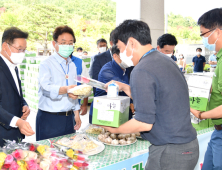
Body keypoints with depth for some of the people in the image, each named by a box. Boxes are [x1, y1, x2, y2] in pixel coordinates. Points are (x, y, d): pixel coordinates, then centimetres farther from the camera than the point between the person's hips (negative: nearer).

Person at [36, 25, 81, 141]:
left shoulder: (72, 65, 13)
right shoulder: (46, 64, -6)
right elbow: (46, 88, -23)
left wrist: (76, 113, 13)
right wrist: (65, 89, -41)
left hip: (68, 118, 6)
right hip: (49, 119, -5)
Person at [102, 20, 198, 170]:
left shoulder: (142, 71, -21)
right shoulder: (165, 60, 9)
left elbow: (145, 123, -22)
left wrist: (115, 129, -7)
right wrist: (124, 87, 20)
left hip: (169, 152, -9)